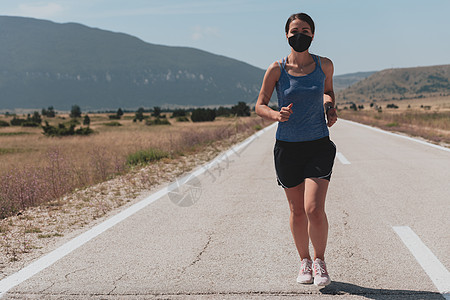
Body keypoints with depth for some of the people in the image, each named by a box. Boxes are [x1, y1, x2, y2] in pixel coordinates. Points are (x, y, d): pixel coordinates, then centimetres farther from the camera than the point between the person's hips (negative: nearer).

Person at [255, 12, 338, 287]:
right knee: (297, 210, 9)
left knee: (314, 209, -13)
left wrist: (330, 107, 1)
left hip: (319, 145, 0)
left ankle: (320, 262, 11)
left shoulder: (324, 65, 1)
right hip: (287, 147, 0)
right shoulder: (277, 69, -3)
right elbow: (260, 106, 0)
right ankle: (305, 262, 30)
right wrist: (277, 115, -20)